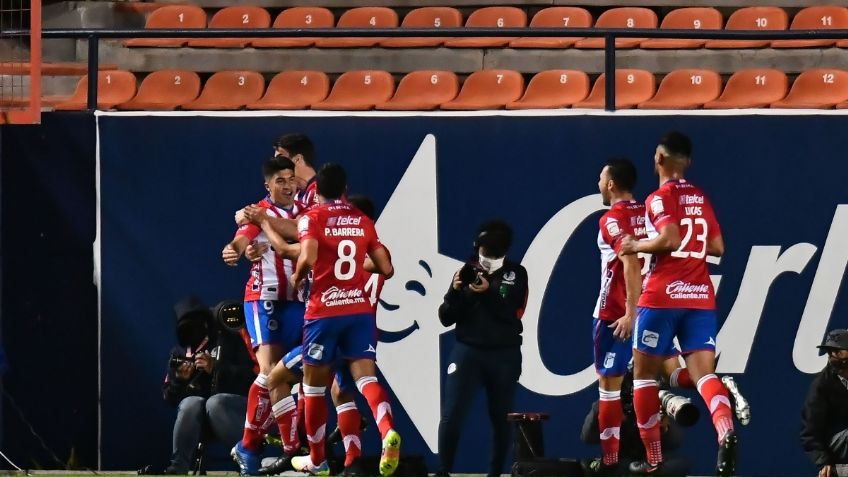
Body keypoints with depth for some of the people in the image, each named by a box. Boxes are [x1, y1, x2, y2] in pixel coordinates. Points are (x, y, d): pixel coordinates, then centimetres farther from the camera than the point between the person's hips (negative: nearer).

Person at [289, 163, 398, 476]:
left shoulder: (312, 218, -1)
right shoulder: (363, 221, 12)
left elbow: (308, 257, -18)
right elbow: (386, 268, 13)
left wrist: (297, 278, 2)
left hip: (324, 311, -3)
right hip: (360, 310, 3)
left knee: (314, 383, 13)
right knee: (365, 375, -6)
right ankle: (388, 432, -36)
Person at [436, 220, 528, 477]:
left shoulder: (516, 274, 3)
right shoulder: (466, 272, 5)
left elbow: (513, 313, -10)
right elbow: (446, 318, 3)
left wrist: (489, 292, -24)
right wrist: (455, 292, -15)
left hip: (504, 356, 0)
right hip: (468, 351, 0)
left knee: (501, 418, 5)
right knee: (451, 416, -10)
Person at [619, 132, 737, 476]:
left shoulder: (661, 197, -5)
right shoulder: (701, 199, 15)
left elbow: (669, 240, -18)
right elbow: (717, 247, 18)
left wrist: (637, 247, -2)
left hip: (663, 295, -5)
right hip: (701, 297, 5)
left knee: (644, 373, 10)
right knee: (702, 371, -6)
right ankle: (726, 431, -36)